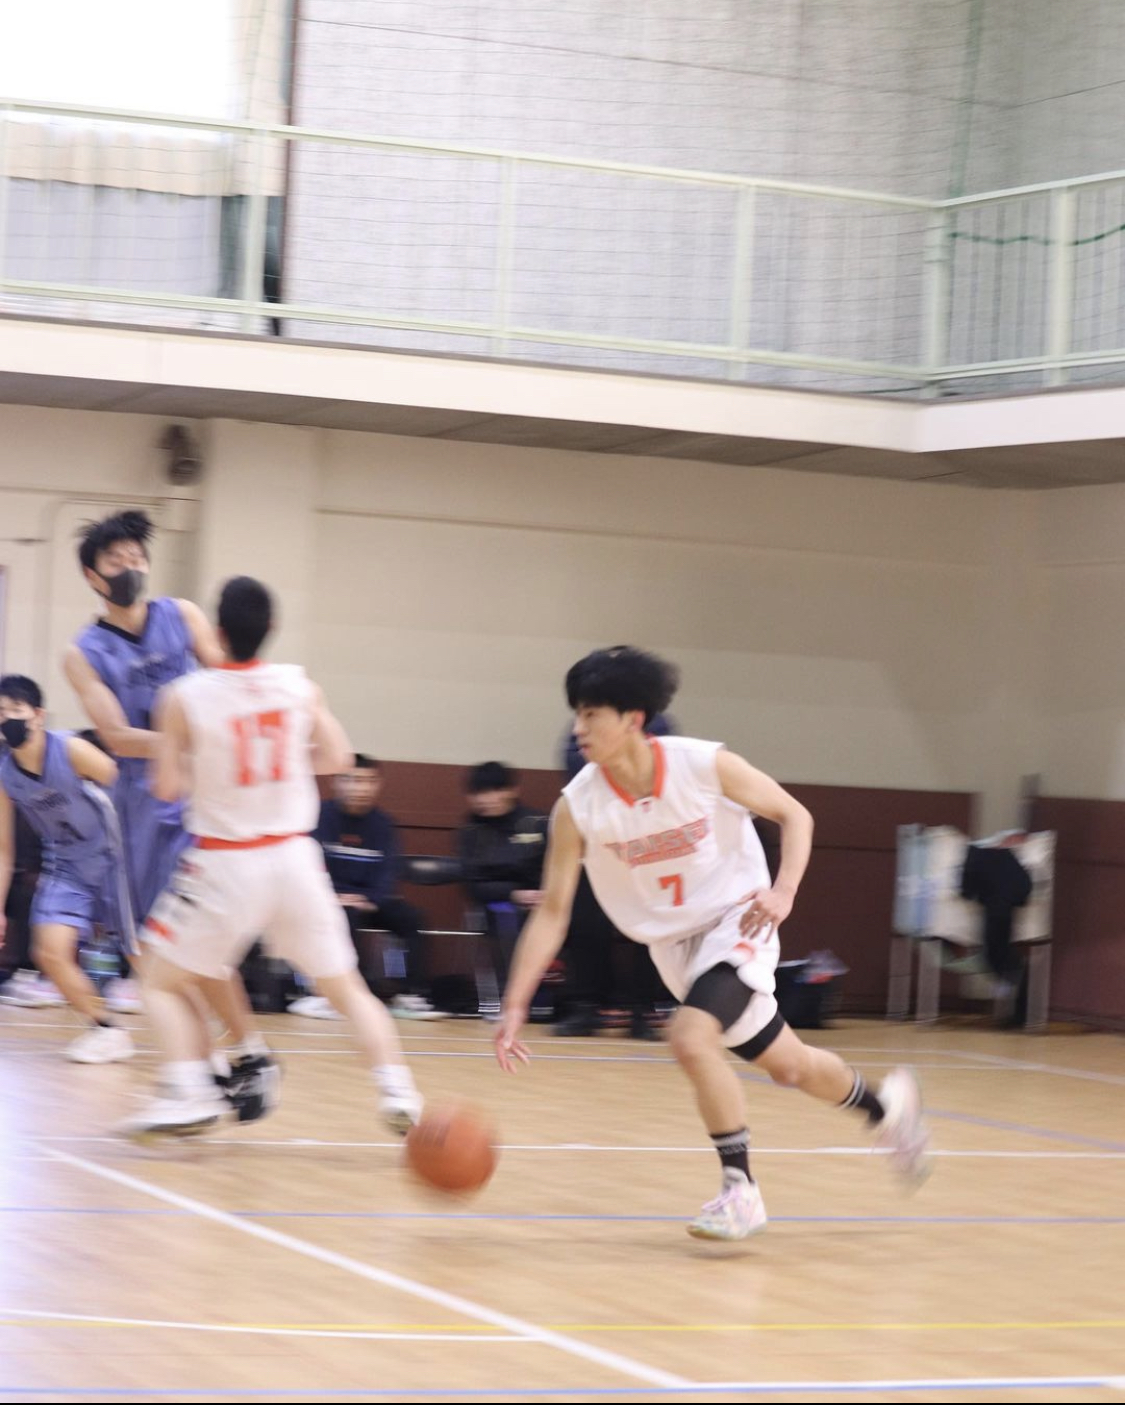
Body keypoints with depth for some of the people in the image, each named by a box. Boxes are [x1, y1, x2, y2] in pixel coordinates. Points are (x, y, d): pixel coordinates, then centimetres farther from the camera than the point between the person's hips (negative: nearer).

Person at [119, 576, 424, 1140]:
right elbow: (337, 758, 7)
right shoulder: (299, 685, -2)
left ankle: (187, 1095, -6)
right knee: (345, 985, 13)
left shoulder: (184, 697, -11)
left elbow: (166, 787, -7)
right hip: (293, 856, 3)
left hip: (224, 864, -3)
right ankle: (398, 1094, -1)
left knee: (162, 982, 13)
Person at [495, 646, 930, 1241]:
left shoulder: (706, 766, -21)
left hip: (736, 923, -4)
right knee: (787, 1065, 13)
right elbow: (552, 912, -12)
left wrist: (784, 891, -23)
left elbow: (794, 816, -7)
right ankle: (884, 1103, 43)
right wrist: (515, 1005, -19)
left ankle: (741, 1190, -12)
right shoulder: (577, 807, -16)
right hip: (673, 943, 4)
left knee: (691, 1038, -28)